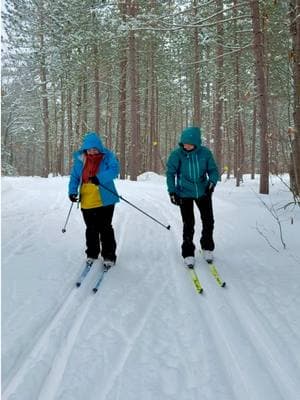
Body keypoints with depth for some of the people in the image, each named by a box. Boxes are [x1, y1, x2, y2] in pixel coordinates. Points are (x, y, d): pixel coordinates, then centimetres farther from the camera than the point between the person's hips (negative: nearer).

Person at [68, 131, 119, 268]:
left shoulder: (107, 156, -6)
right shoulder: (80, 159, 4)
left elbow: (114, 170, -22)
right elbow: (74, 176, 11)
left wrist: (99, 178, -36)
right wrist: (72, 191, -4)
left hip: (104, 200, -3)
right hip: (87, 202, 3)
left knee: (105, 229, 1)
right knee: (91, 230, 14)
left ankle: (109, 256, 12)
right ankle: (92, 254, 28)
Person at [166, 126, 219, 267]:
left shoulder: (205, 152, -11)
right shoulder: (177, 154, -14)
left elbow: (213, 170, 0)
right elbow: (170, 173, -5)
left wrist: (212, 182, -18)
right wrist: (172, 191, -10)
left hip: (203, 192, 2)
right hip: (184, 194, -2)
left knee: (208, 221, 8)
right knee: (188, 225, -1)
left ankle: (207, 248, 31)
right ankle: (188, 254, 15)